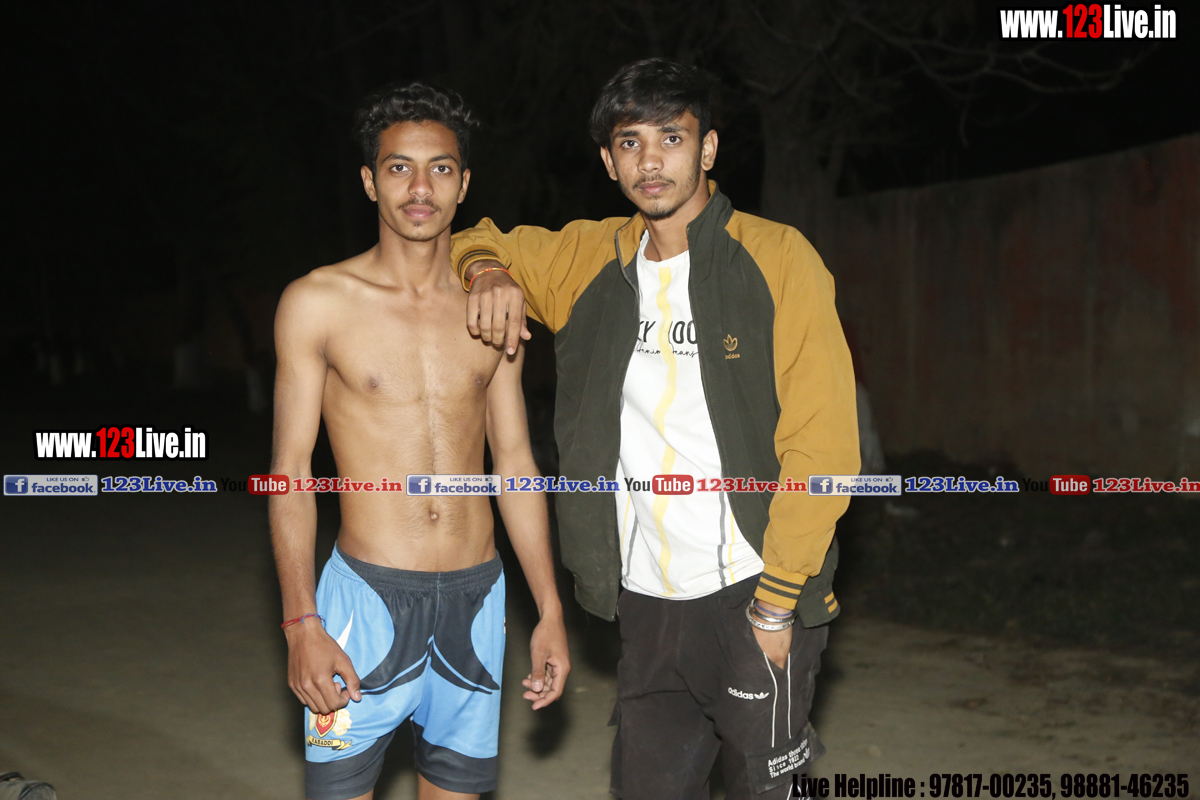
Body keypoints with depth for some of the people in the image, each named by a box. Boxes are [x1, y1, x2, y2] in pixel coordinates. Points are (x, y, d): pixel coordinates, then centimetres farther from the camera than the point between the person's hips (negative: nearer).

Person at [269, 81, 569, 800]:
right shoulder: (318, 302, -3)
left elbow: (515, 459, 9)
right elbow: (291, 471, -3)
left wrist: (551, 611, 7)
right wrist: (301, 624, -11)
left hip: (477, 593, 3)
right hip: (368, 591, -3)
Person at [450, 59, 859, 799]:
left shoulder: (777, 259, -6)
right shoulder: (588, 261, 7)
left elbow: (822, 446, -10)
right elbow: (476, 243, 25)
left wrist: (776, 604, -12)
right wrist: (490, 274, 1)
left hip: (754, 603, -4)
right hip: (648, 605, 4)